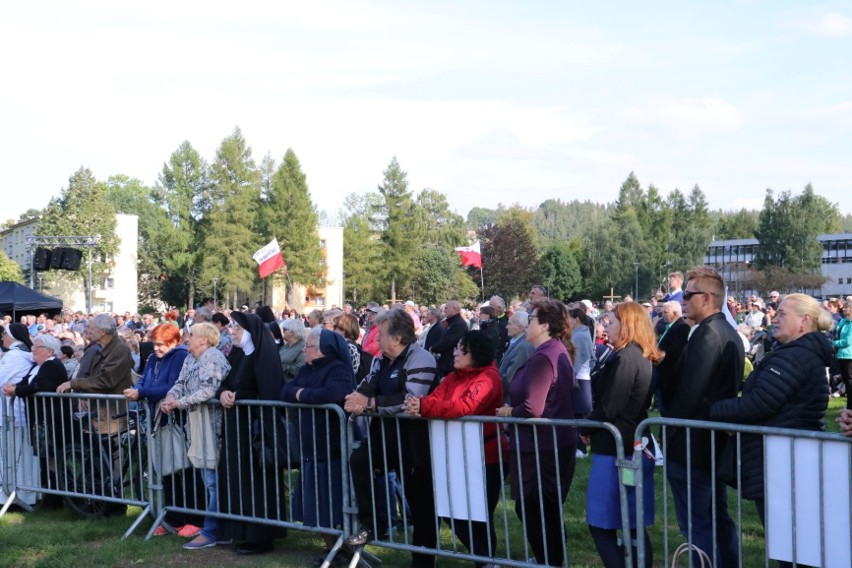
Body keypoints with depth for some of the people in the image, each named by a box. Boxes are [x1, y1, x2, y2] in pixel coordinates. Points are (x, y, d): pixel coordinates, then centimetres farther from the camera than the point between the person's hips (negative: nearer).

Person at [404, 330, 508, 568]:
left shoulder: (488, 377, -17)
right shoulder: (453, 377, 11)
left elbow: (465, 406, -31)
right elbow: (436, 398, -4)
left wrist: (424, 408, -35)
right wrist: (418, 404, -27)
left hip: (486, 456, -8)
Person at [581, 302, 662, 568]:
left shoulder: (625, 357, -18)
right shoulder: (645, 358, 10)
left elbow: (608, 407, -19)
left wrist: (587, 430, -2)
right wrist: (593, 428, 7)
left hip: (616, 449, -9)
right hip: (637, 446, 9)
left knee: (601, 524, -1)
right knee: (634, 525, 14)